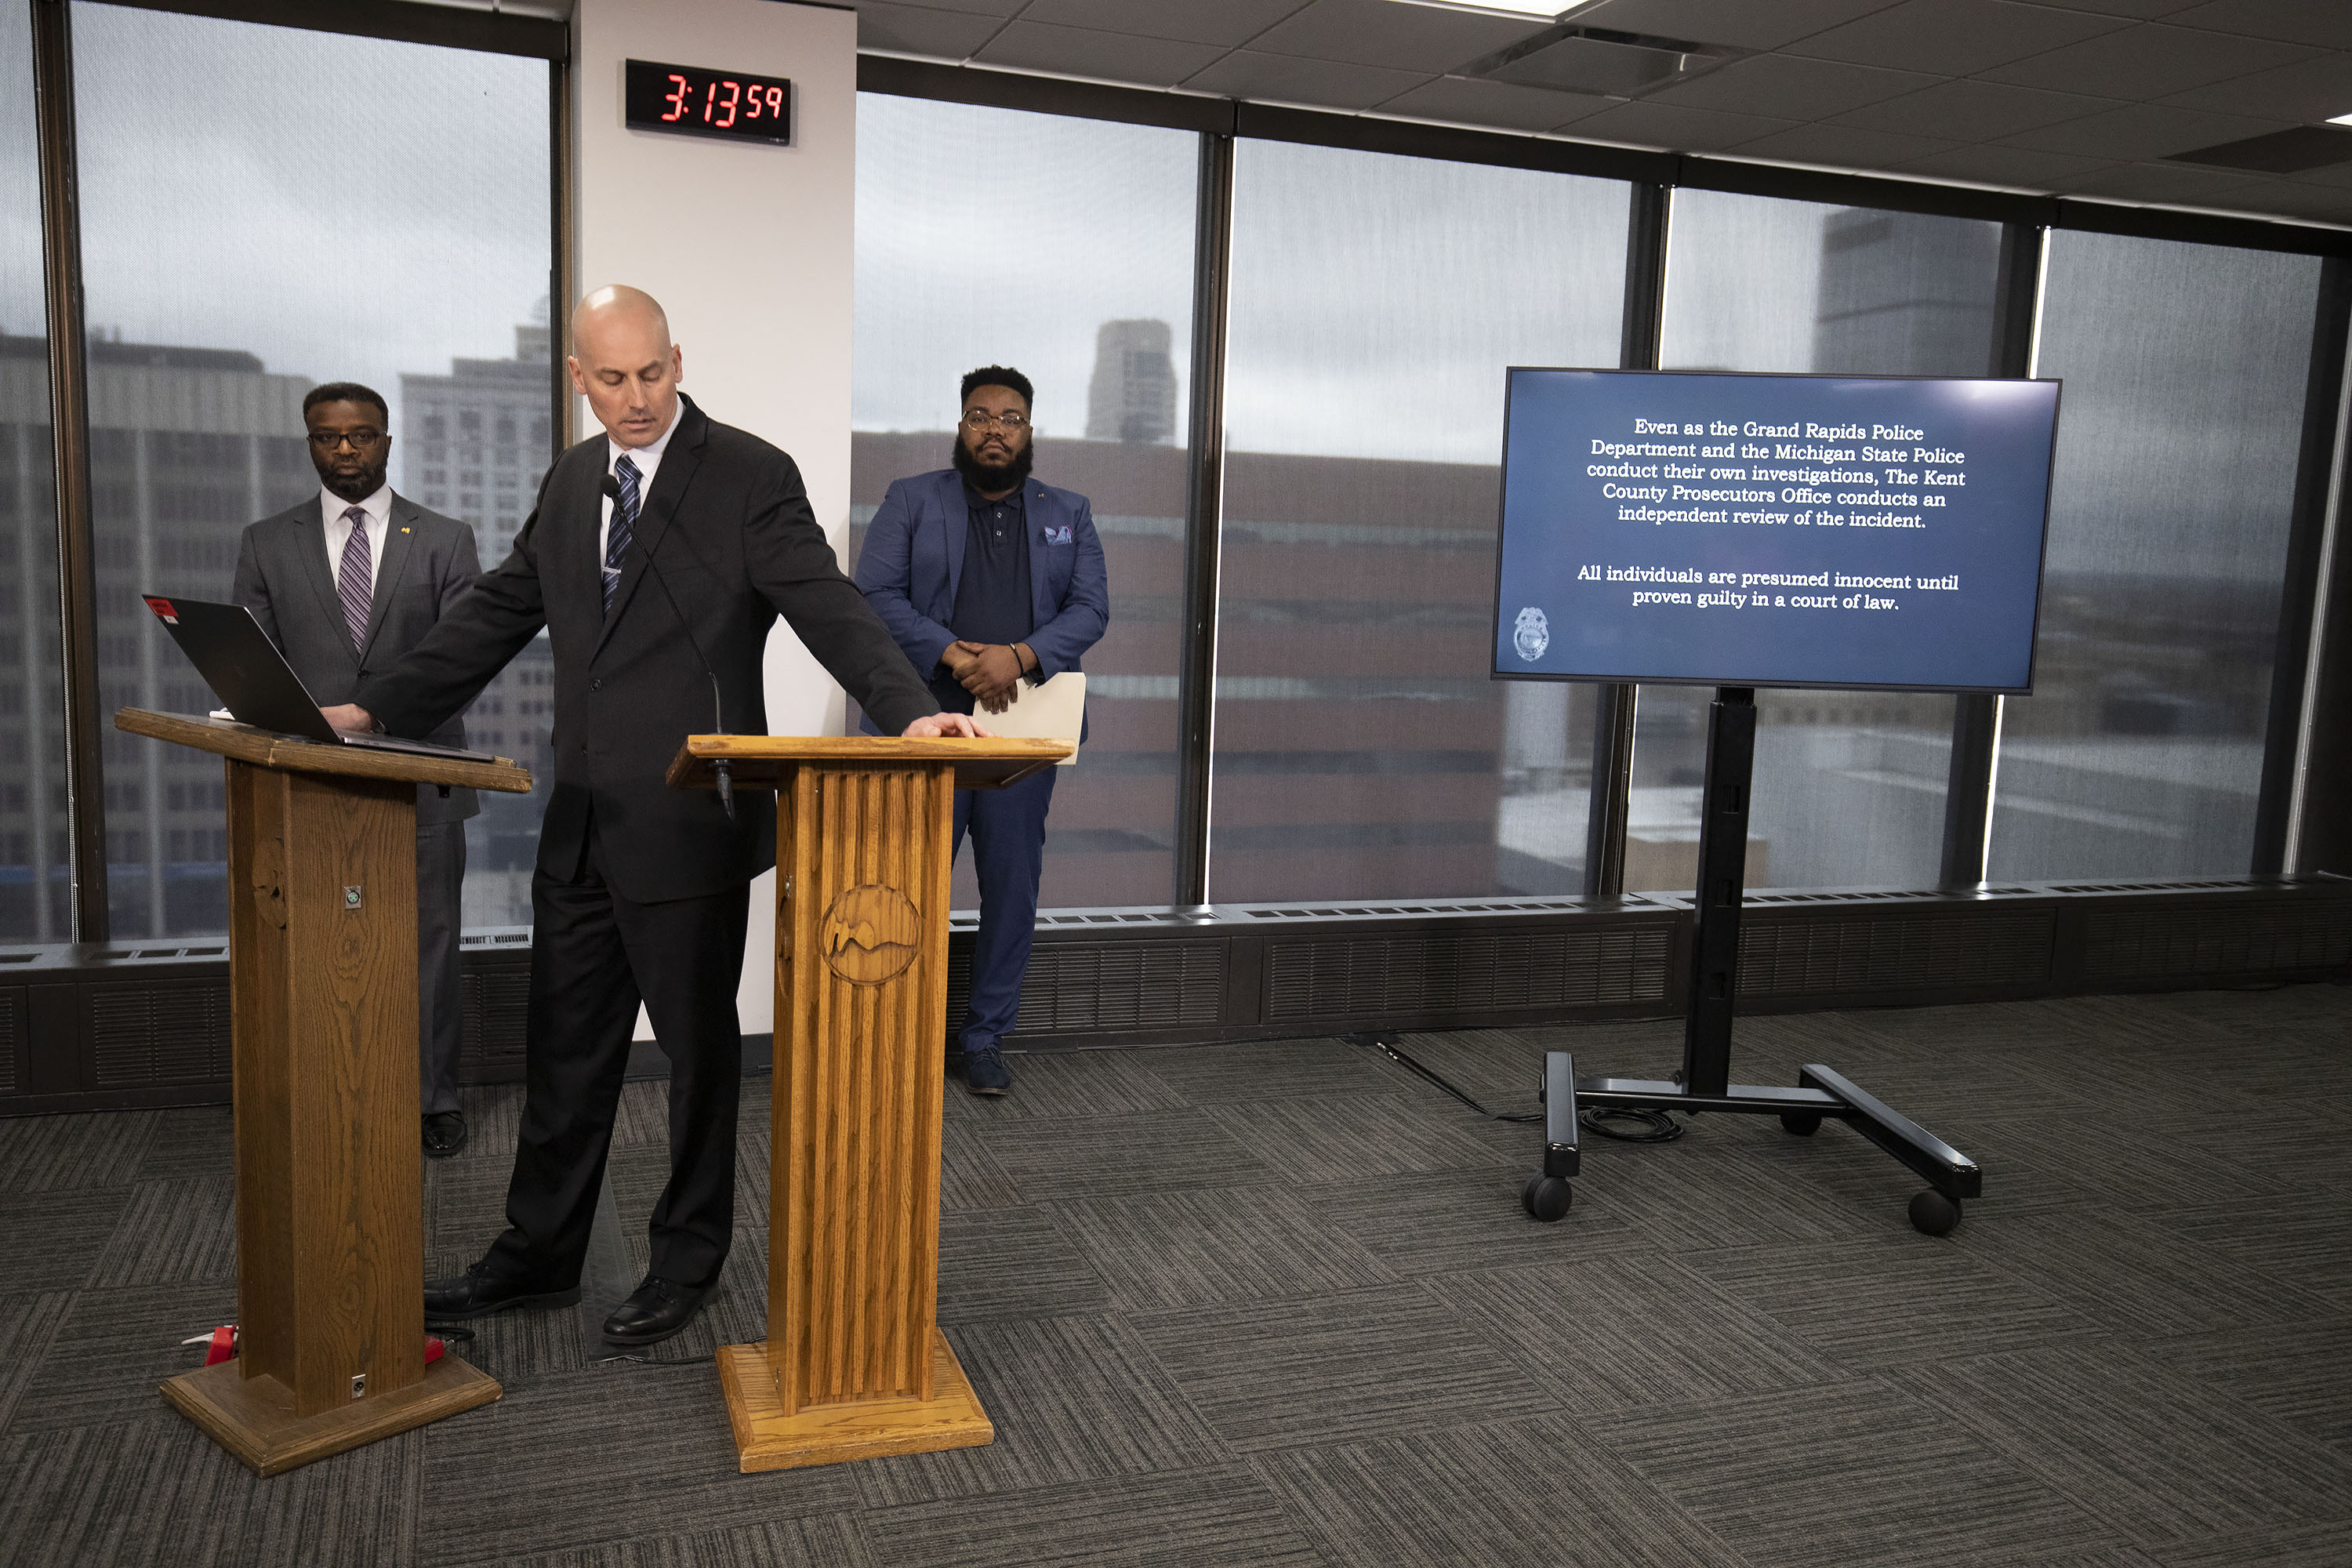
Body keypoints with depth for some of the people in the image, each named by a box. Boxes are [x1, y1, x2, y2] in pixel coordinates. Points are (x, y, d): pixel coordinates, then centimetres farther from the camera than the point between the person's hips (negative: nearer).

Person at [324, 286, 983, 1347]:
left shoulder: (750, 476, -8)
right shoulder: (571, 482, 12)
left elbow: (828, 607, -17)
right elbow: (498, 614, 17)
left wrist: (909, 712, -33)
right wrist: (374, 709, 11)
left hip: (689, 821, -6)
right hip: (582, 821, 6)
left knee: (698, 1046, 8)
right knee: (565, 1045, 16)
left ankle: (688, 1258, 25)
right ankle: (539, 1255, 31)